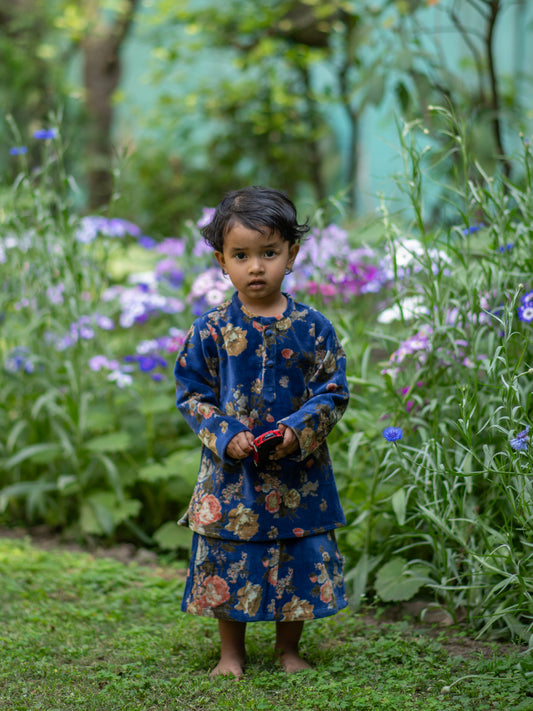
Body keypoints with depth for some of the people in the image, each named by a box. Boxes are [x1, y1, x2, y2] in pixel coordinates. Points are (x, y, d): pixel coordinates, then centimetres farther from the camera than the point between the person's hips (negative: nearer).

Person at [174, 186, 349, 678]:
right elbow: (192, 393, 1)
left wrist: (298, 429, -16)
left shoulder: (312, 328, -3)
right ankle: (231, 652, 24)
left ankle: (289, 648, 27)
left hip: (298, 473, 0)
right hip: (231, 471, 0)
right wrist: (225, 434, -14)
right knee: (229, 562, 6)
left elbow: (334, 391, 0)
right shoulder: (211, 330, -4)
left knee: (299, 559, 8)